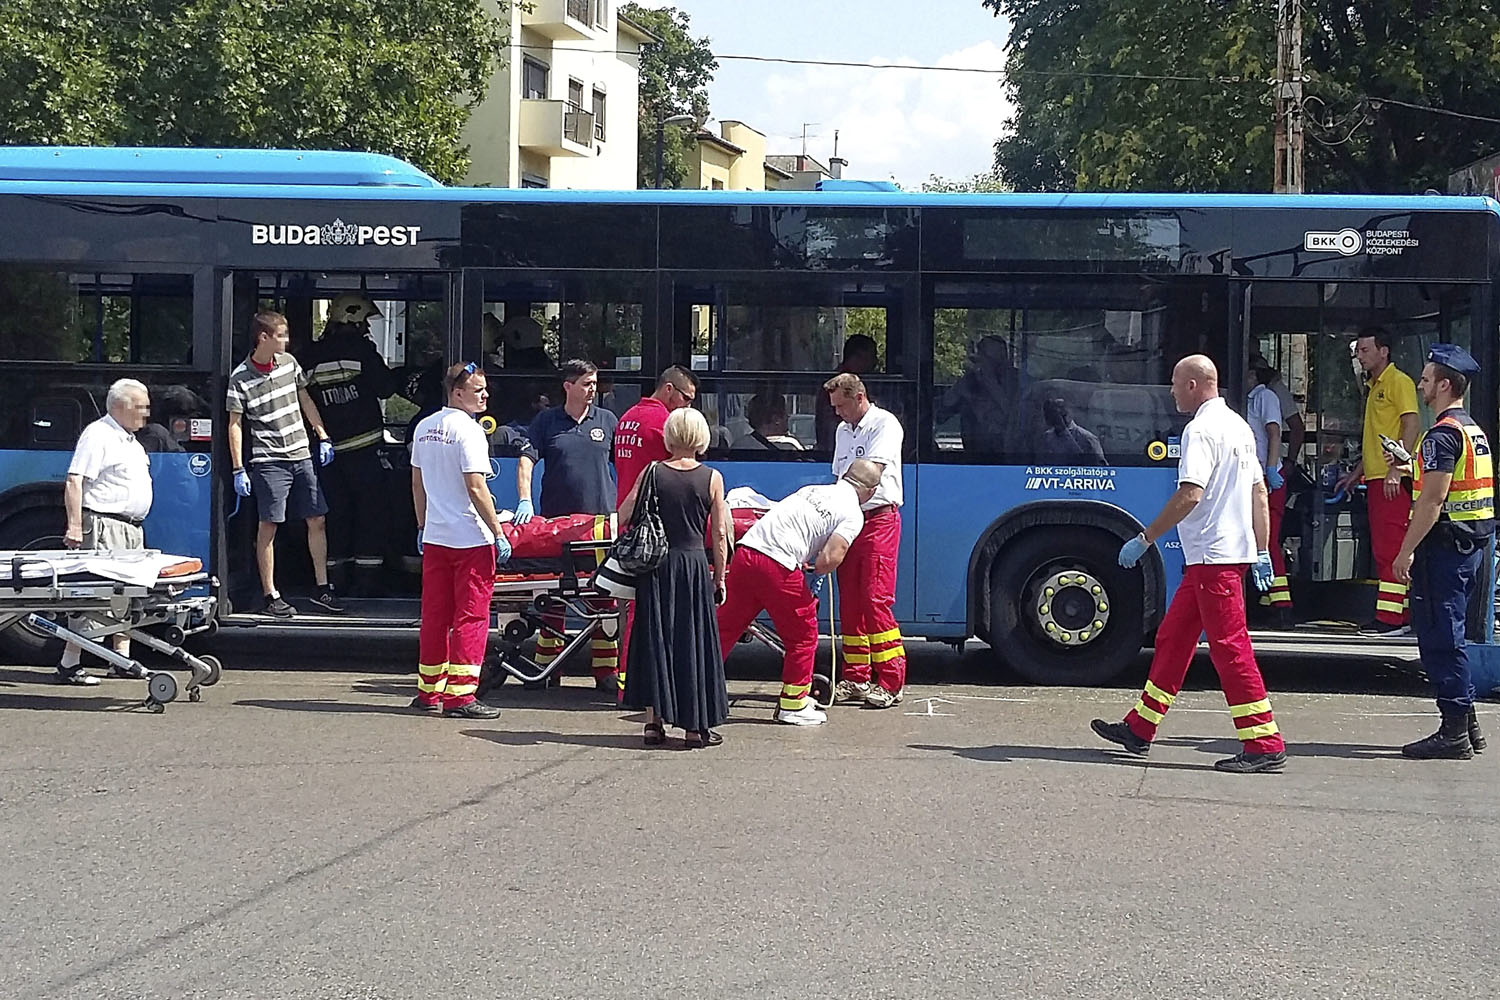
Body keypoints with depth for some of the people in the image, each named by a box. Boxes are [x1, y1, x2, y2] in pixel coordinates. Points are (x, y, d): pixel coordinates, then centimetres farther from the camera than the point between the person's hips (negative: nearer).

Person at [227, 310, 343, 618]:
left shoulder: (289, 362, 7)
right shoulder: (240, 378, -9)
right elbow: (235, 424, -6)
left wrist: (323, 437, 15)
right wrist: (239, 470, -9)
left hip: (301, 455, 6)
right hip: (269, 461, -6)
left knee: (317, 520, 7)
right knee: (268, 526, -3)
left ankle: (322, 587, 17)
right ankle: (271, 596, 3)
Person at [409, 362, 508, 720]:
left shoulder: (424, 428, 11)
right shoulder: (468, 430, -13)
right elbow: (476, 489, -18)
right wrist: (498, 533, -15)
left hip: (434, 536, 8)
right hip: (470, 538, -8)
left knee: (434, 614, 13)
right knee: (471, 616, -2)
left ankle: (429, 691, 20)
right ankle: (460, 694, -4)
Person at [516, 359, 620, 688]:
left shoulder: (607, 420, 9)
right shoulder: (546, 421, 5)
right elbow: (526, 460, -1)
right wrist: (525, 501, -15)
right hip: (557, 519, 0)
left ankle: (606, 670, 2)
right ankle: (546, 666, 12)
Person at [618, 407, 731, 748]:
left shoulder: (652, 472, -2)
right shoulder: (712, 478, -3)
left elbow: (623, 516, -1)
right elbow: (720, 534, -1)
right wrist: (719, 579, 8)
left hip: (656, 566, 1)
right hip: (694, 565, -1)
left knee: (654, 636, 10)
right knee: (693, 640, 6)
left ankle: (653, 720, 10)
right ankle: (695, 727, 9)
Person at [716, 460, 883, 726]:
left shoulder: (813, 490, 22)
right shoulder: (853, 514, 2)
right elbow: (830, 559, -10)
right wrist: (814, 570, 10)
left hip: (745, 550, 6)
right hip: (778, 567, -6)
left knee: (725, 626, 15)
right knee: (803, 636, 12)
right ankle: (793, 705, 18)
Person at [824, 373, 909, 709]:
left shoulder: (884, 424, -6)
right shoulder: (843, 430, 19)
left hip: (879, 520, -8)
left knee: (876, 599, -11)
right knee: (850, 602, 6)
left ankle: (890, 681, -8)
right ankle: (856, 678, 12)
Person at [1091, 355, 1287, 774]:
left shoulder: (1202, 429, -13)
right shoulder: (1238, 426, 18)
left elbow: (1191, 494, -22)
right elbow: (1259, 492, 19)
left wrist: (1145, 539, -16)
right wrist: (1262, 552, 19)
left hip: (1214, 557, -10)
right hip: (1232, 551, 11)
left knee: (1230, 647, -9)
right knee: (1172, 638, 15)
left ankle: (1265, 745, -9)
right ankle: (1139, 729, 21)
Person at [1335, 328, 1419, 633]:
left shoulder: (1398, 381, -7)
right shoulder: (1374, 386, 22)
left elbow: (1411, 424, -16)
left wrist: (1396, 468, -22)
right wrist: (1357, 472, 26)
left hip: (1393, 478, -10)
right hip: (1375, 478, 10)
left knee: (1389, 546, -12)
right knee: (1382, 547, 9)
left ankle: (1390, 617, -13)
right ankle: (1400, 614, 12)